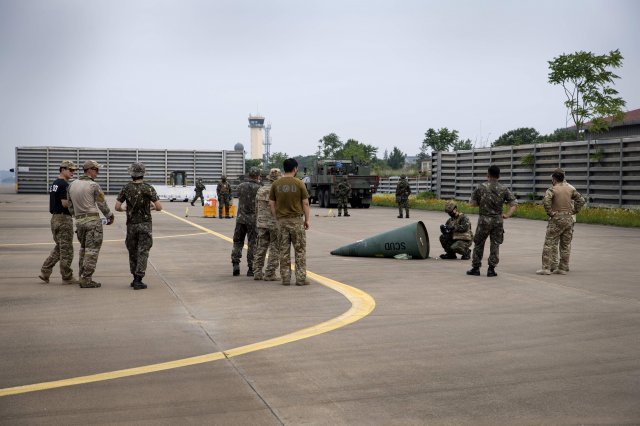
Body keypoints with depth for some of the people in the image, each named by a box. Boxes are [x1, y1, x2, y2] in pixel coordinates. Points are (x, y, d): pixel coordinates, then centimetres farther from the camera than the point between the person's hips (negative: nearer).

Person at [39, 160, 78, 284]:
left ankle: (45, 272, 11)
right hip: (64, 218, -9)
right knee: (66, 249, -1)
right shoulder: (64, 184, -15)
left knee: (59, 247, 17)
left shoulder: (53, 184, 15)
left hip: (54, 218, 9)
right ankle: (67, 277, 6)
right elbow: (65, 203, -21)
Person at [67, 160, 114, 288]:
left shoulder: (72, 185, 9)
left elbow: (70, 206, 14)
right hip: (93, 220, -7)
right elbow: (102, 205, -6)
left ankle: (82, 277, 19)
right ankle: (86, 280, -3)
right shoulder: (94, 185, -10)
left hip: (79, 220, 7)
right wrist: (110, 216, 11)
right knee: (92, 250, -2)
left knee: (83, 249, 18)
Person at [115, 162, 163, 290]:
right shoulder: (148, 188, -8)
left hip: (131, 225, 2)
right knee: (143, 252, 0)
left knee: (133, 252, 16)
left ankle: (136, 278, 22)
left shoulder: (126, 188, -2)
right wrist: (153, 206, 10)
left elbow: (117, 207, -5)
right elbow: (159, 207, -13)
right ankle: (138, 281, -5)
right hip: (145, 225, -2)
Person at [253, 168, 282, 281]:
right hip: (276, 224, -6)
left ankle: (257, 273, 12)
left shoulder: (260, 190, 6)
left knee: (261, 248, 12)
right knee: (275, 250, 2)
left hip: (262, 223, 6)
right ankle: (269, 274, 0)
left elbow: (257, 208, 11)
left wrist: (257, 223, 20)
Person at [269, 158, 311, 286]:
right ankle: (301, 278, 4)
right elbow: (305, 203, -5)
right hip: (296, 220, -3)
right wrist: (307, 220, 3)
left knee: (284, 251, 8)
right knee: (300, 250, 4)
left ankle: (285, 279, 9)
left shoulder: (275, 184, 3)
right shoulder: (299, 183, -6)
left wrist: (277, 218, 13)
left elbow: (271, 204, 4)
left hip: (281, 220, 3)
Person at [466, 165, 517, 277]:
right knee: (495, 245, 8)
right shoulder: (504, 189, 1)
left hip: (484, 219, -1)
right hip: (498, 220, 1)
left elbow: (472, 202, 0)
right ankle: (491, 269, 7)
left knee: (478, 244, 10)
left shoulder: (481, 187, -4)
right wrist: (507, 215, -2)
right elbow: (514, 204, -2)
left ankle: (475, 268, 12)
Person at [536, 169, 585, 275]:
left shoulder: (552, 189, -7)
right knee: (565, 245, 10)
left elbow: (546, 201, -23)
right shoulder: (570, 189, 9)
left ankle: (546, 268, -7)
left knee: (549, 244, -3)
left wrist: (550, 213, -13)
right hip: (569, 219, 5)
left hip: (556, 219, -5)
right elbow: (581, 200, 13)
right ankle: (563, 268, 13)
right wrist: (574, 211, 13)